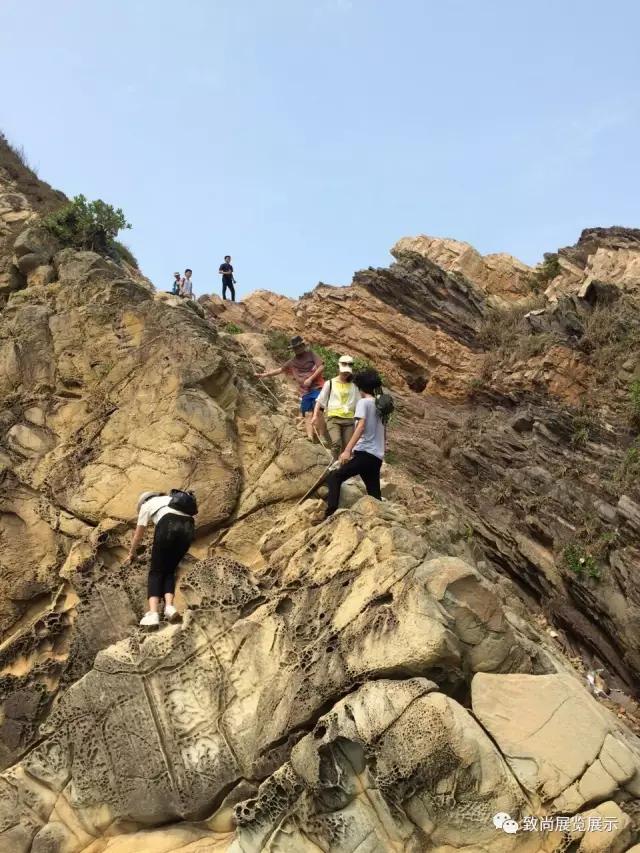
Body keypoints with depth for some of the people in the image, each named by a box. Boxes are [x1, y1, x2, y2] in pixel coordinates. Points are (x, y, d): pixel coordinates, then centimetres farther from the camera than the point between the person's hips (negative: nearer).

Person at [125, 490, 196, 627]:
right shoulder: (170, 499, 40)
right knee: (169, 571, 15)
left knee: (156, 572, 4)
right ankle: (169, 607, -8)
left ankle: (153, 613, -14)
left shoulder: (147, 504, 27)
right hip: (188, 528, 4)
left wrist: (131, 553, 50)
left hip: (168, 525, -4)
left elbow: (138, 535, 33)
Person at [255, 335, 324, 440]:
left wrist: (310, 379, -12)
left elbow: (321, 367, -5)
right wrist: (263, 375, 23)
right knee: (308, 415, -6)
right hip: (305, 392, 5)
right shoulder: (292, 362, 18)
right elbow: (280, 369, 23)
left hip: (316, 388, -5)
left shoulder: (311, 354, 5)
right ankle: (310, 438, -16)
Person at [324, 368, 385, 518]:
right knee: (374, 495, 13)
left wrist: (347, 450, -24)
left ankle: (330, 516, -21)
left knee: (334, 478, -8)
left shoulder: (363, 402, -2)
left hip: (364, 454, -8)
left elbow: (361, 426, -18)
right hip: (377, 457, 8)